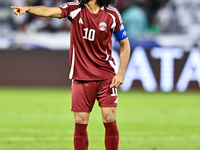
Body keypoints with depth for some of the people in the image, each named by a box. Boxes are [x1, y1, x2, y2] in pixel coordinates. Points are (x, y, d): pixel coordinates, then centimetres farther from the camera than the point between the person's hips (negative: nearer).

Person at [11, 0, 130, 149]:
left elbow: (125, 44, 5)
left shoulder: (112, 14, -4)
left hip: (106, 76, -1)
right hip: (81, 76, 1)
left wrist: (121, 73, -3)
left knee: (109, 119, -7)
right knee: (80, 122, -2)